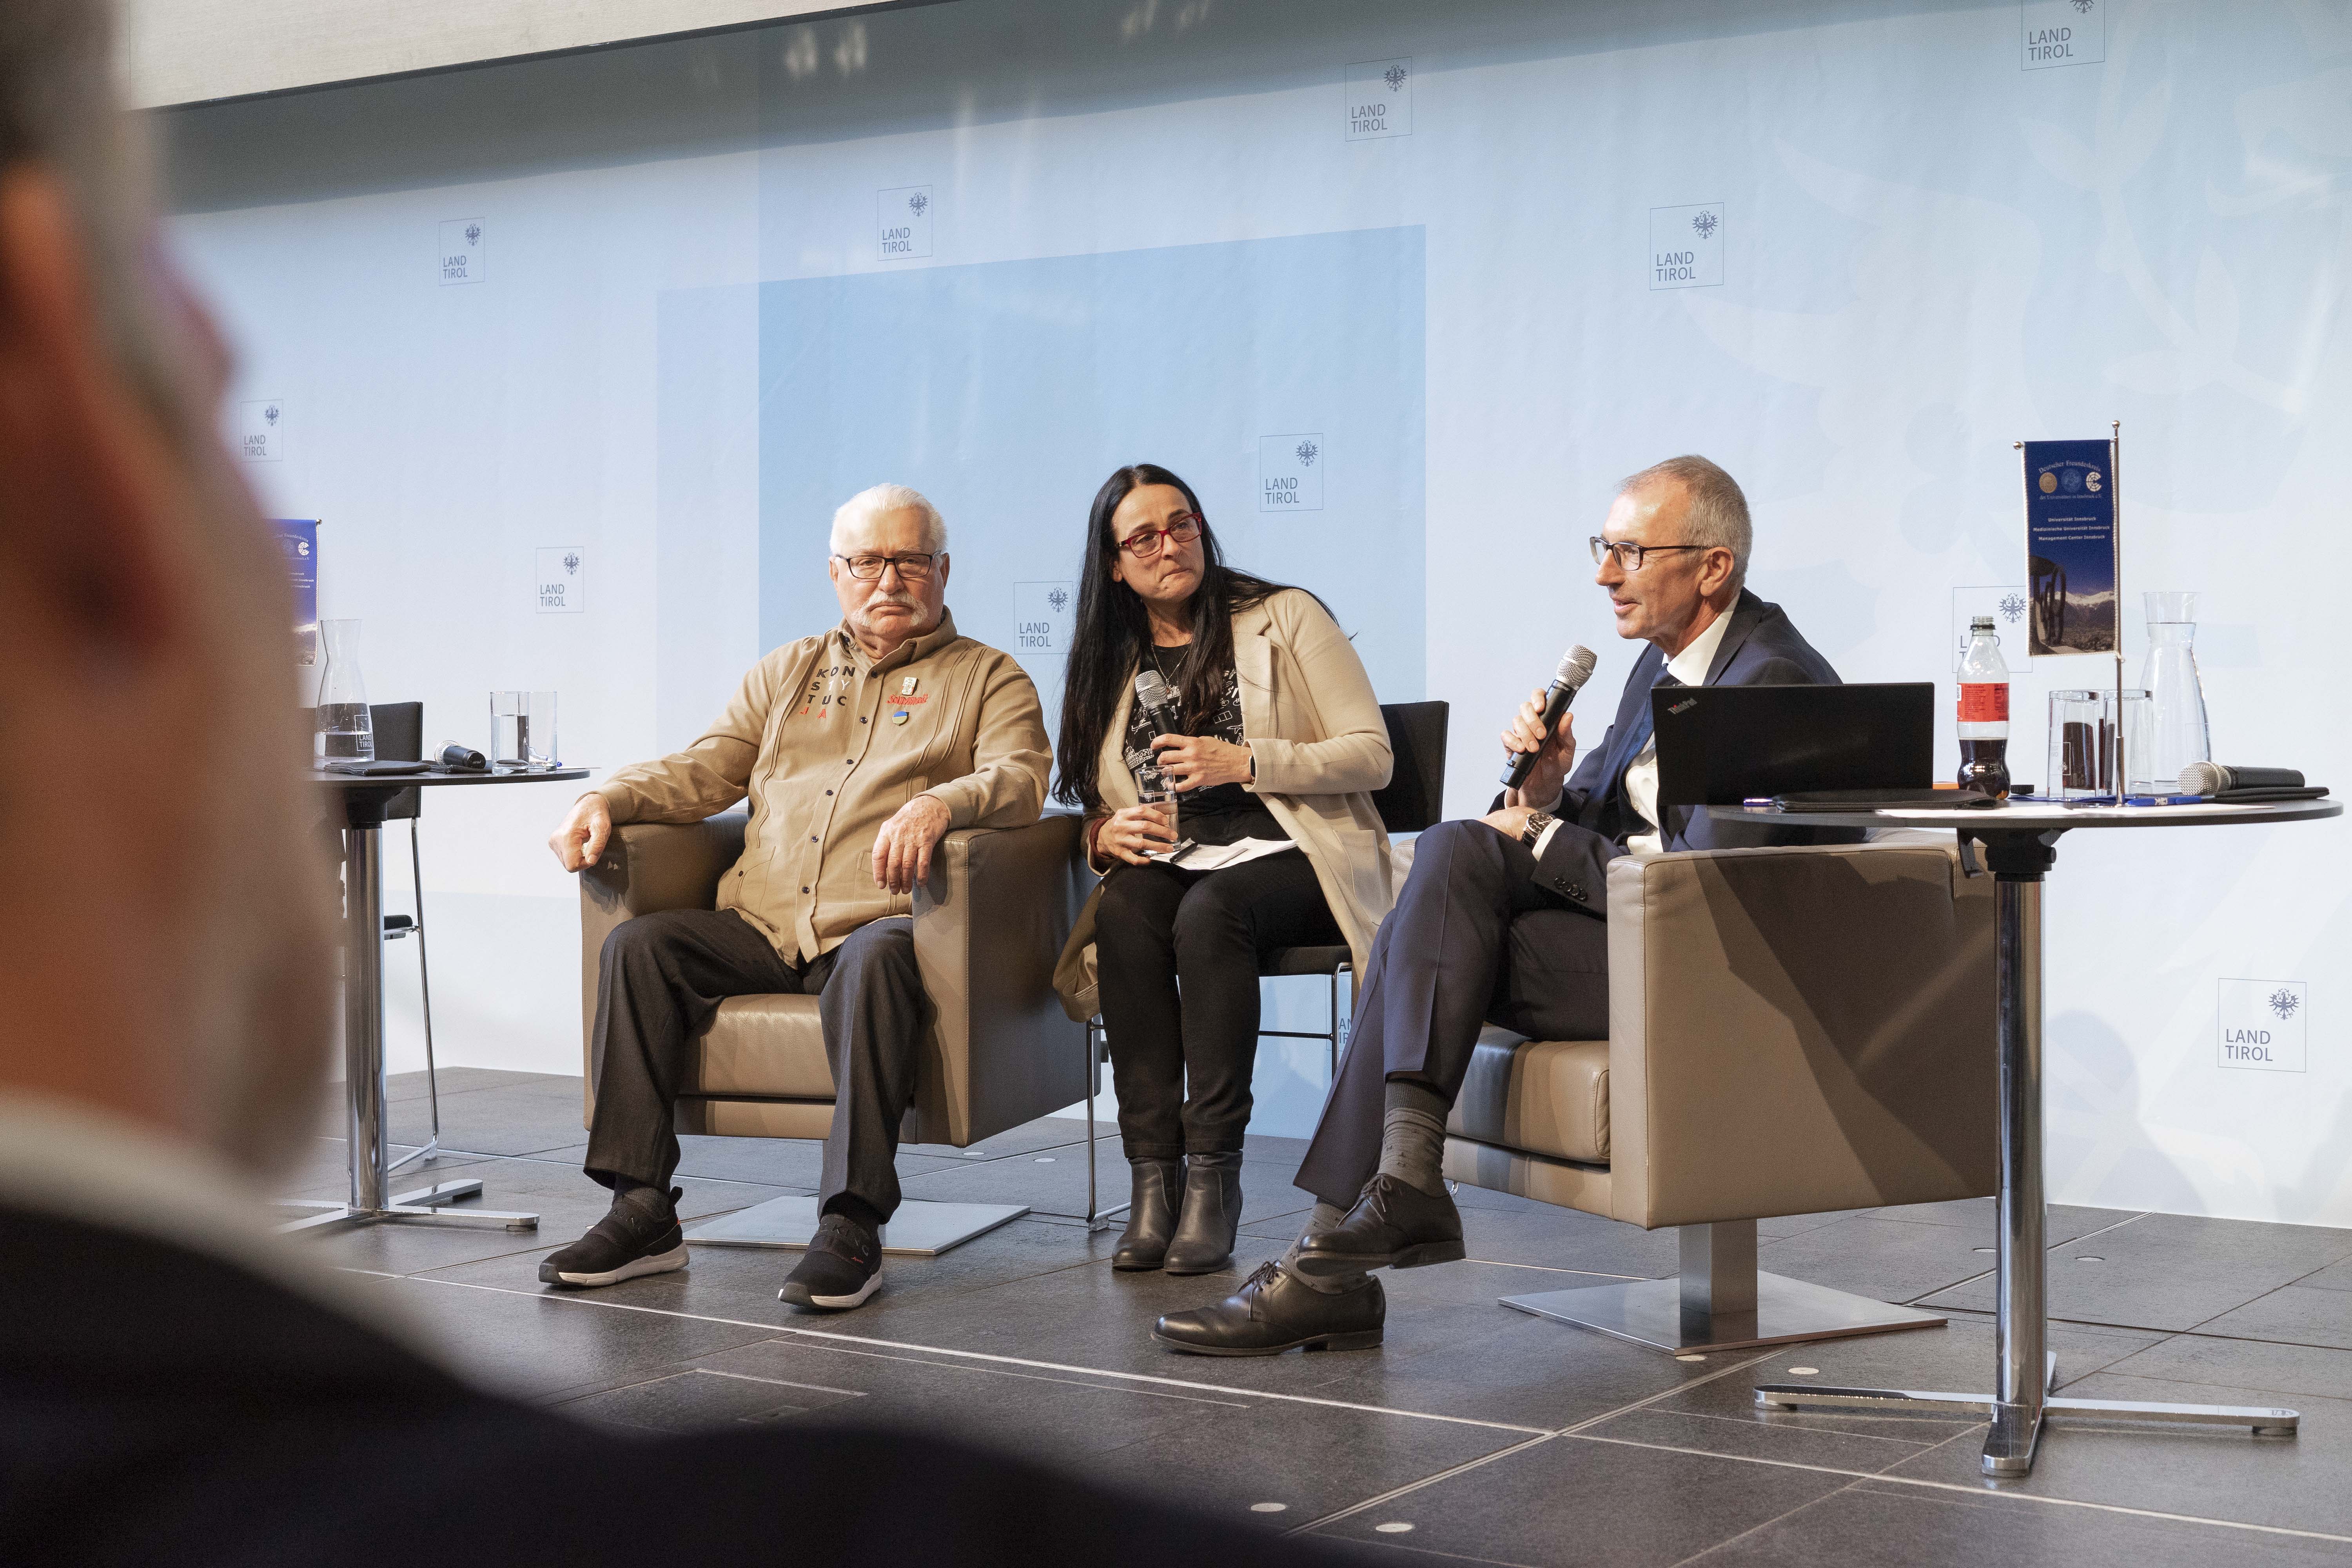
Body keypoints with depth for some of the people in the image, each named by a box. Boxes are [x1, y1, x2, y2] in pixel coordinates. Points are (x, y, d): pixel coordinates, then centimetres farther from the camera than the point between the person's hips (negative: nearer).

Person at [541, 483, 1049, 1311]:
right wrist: (608, 799, 1)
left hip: (877, 925, -4)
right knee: (640, 945, -20)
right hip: (761, 929, 5)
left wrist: (939, 804, -28)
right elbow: (703, 771, 21)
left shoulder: (987, 677, 13)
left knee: (873, 962, -38)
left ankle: (851, 1226, -37)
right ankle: (643, 1211, -20)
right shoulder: (789, 671, 26)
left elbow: (1019, 777, -6)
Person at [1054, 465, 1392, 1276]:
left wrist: (1248, 763, -13)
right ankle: (1153, 1176, -33)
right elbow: (1091, 807, 21)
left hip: (1294, 856, -3)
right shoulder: (1110, 664, 17)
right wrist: (1104, 835, -4)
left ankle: (1213, 1174, -35)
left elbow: (1372, 756, -2)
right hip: (1172, 862, 4)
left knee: (1208, 911, -36)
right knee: (1123, 911, -32)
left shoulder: (1285, 618, 5)